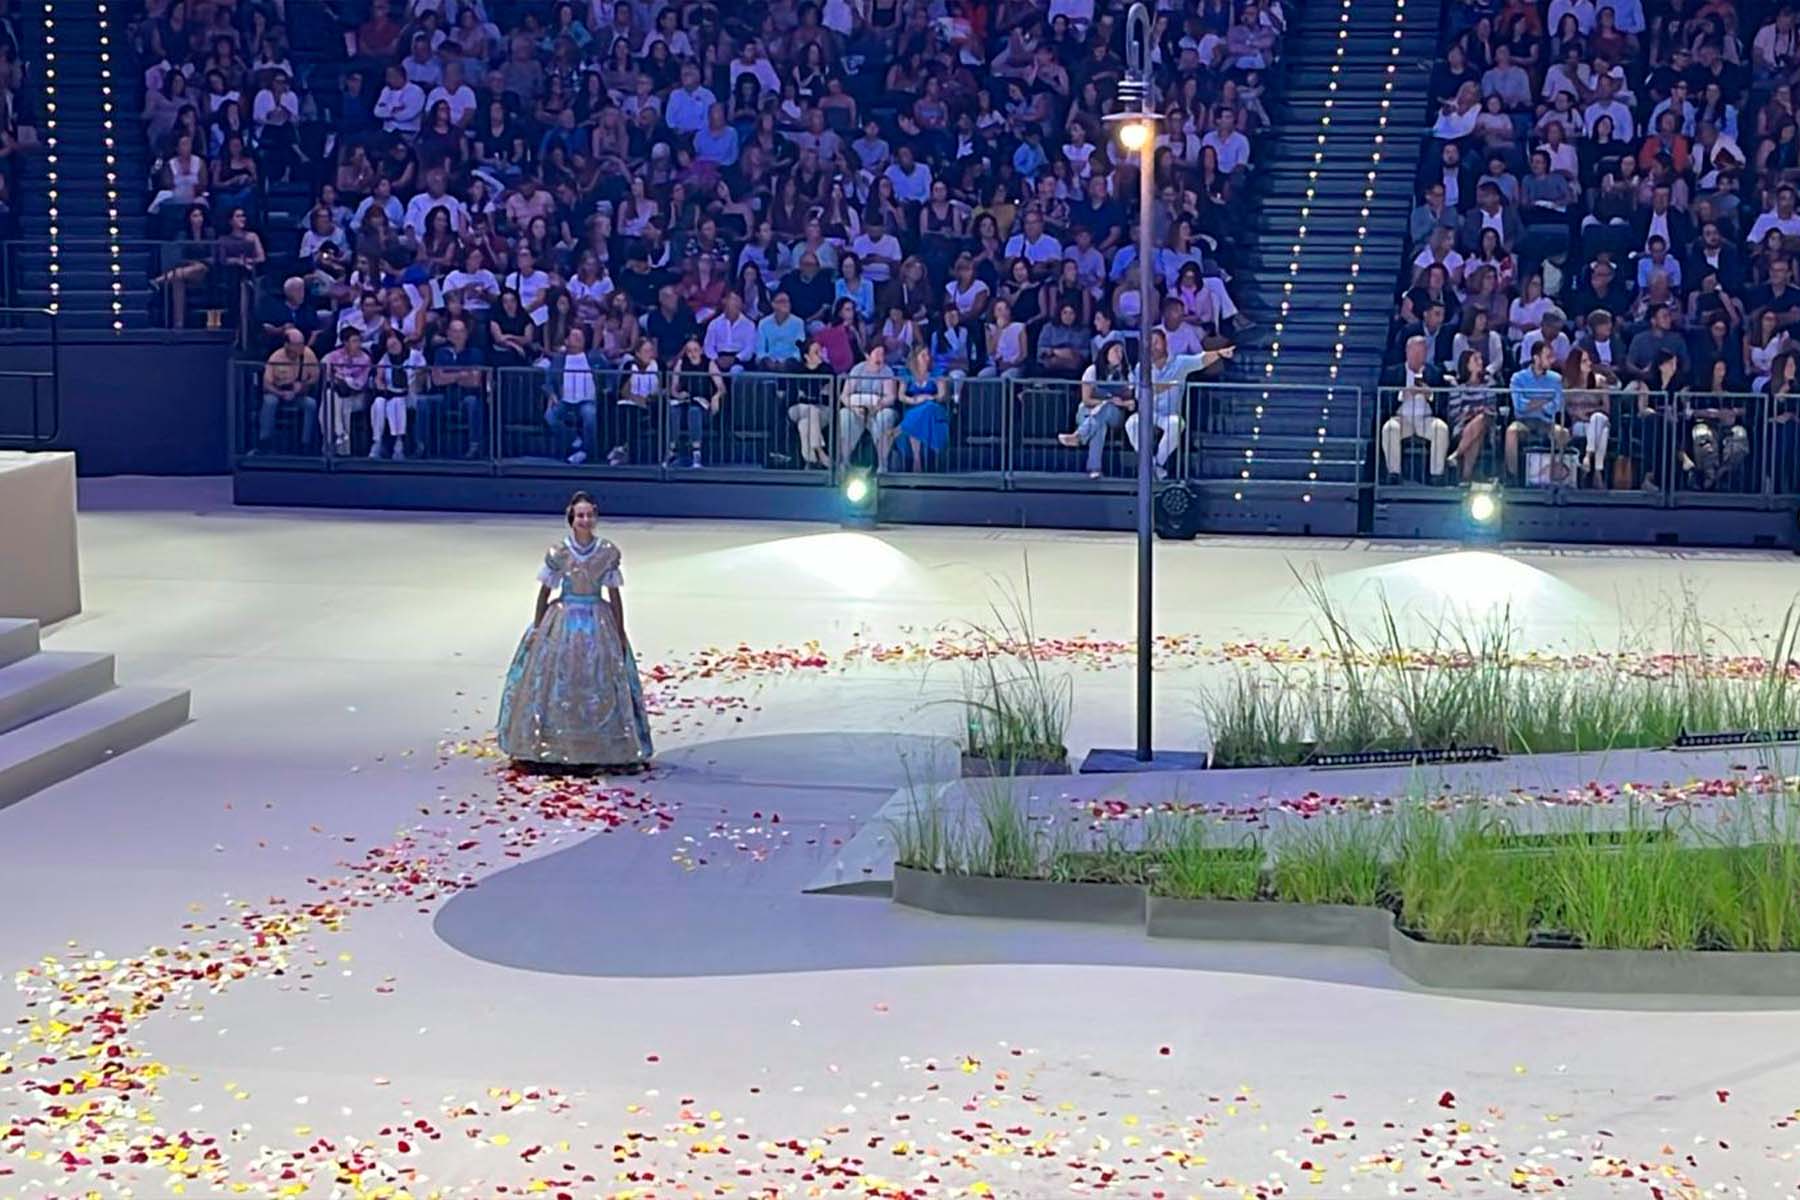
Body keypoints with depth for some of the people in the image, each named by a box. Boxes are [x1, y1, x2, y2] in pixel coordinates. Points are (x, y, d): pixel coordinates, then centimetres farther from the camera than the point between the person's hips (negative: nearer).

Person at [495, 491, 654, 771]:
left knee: (601, 690, 3)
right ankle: (553, 750, 9)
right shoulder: (558, 552, -5)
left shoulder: (608, 553, -2)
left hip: (599, 623, 1)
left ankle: (604, 752, 10)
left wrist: (620, 633, 4)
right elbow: (545, 591, 2)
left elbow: (614, 595, 3)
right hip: (563, 621, -1)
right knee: (557, 687, 2)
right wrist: (537, 628, 2)